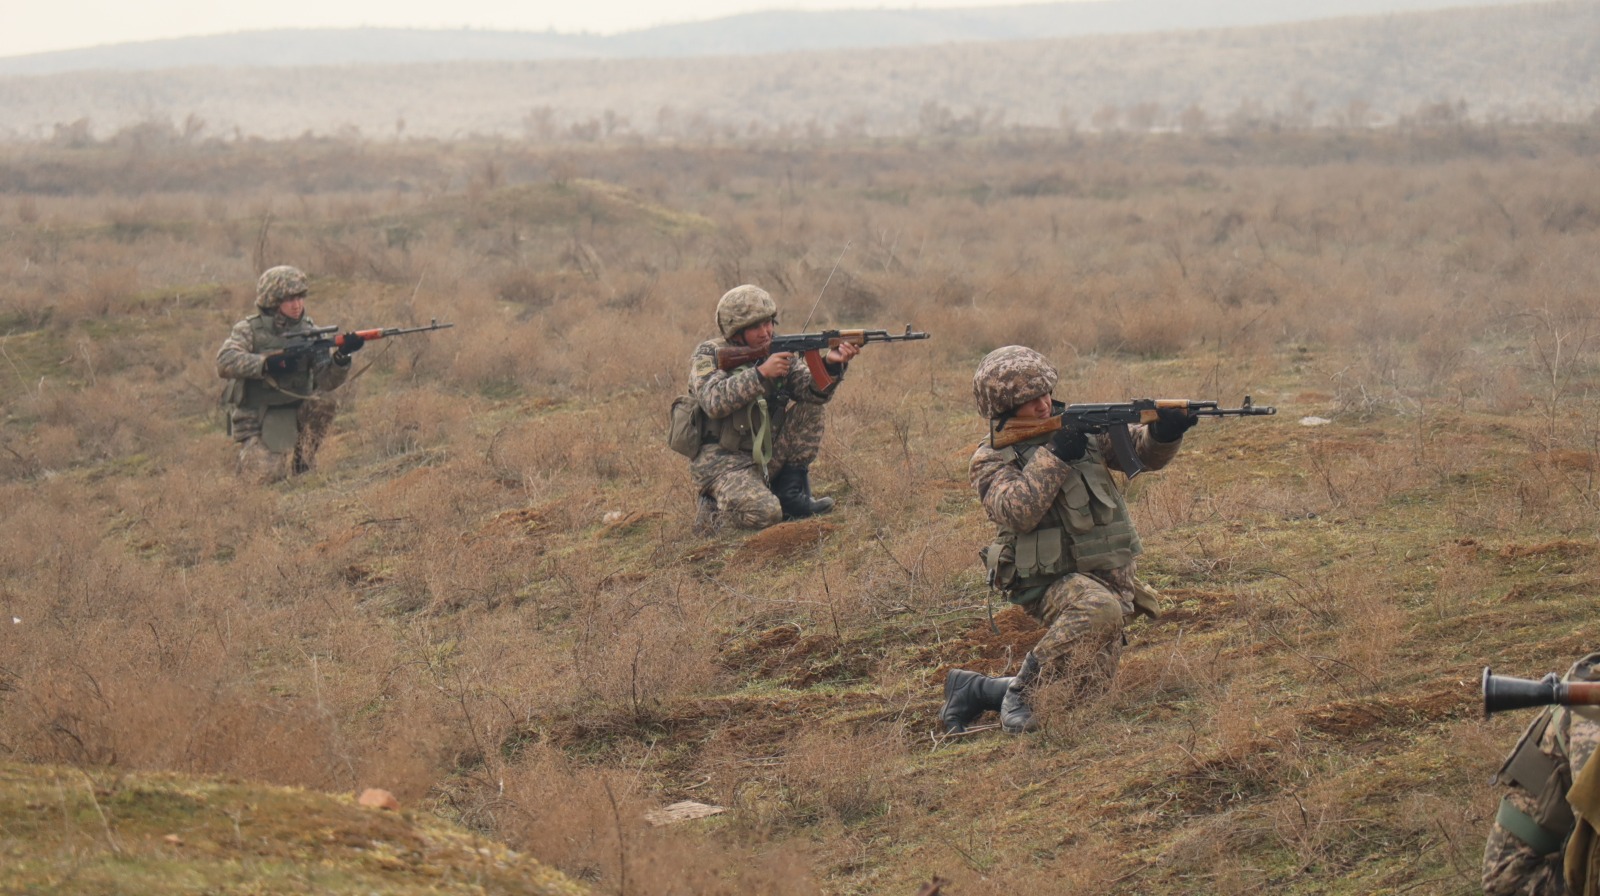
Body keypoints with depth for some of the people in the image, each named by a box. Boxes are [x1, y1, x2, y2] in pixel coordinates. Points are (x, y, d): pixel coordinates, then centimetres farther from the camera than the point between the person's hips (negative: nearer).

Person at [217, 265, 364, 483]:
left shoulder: (309, 332, 2)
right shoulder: (249, 330, -6)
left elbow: (326, 381, -8)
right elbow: (225, 362, -24)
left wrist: (341, 358, -29)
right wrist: (268, 363, -34)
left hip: (294, 414, 3)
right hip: (257, 422, -3)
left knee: (321, 402, -27)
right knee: (268, 476, -22)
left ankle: (301, 463, -7)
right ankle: (249, 457, 15)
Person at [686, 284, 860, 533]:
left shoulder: (778, 352, 6)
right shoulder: (709, 355, -8)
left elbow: (813, 390, -7)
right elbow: (714, 401, -26)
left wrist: (831, 364, -28)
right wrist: (761, 373, -30)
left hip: (765, 454, 6)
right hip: (722, 460, -6)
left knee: (808, 406, -6)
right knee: (764, 514, -31)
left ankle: (790, 492, -2)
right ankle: (713, 511, 2)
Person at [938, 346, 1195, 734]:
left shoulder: (1083, 426, 9)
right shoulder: (991, 459, -3)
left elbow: (1143, 451, 3)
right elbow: (1016, 512, -20)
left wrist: (1164, 433, -19)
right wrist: (1054, 457, -22)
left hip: (1112, 576, 5)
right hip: (1053, 582, -5)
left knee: (1087, 688, -8)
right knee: (1099, 607, -38)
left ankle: (975, 690, 7)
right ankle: (1021, 693, -24)